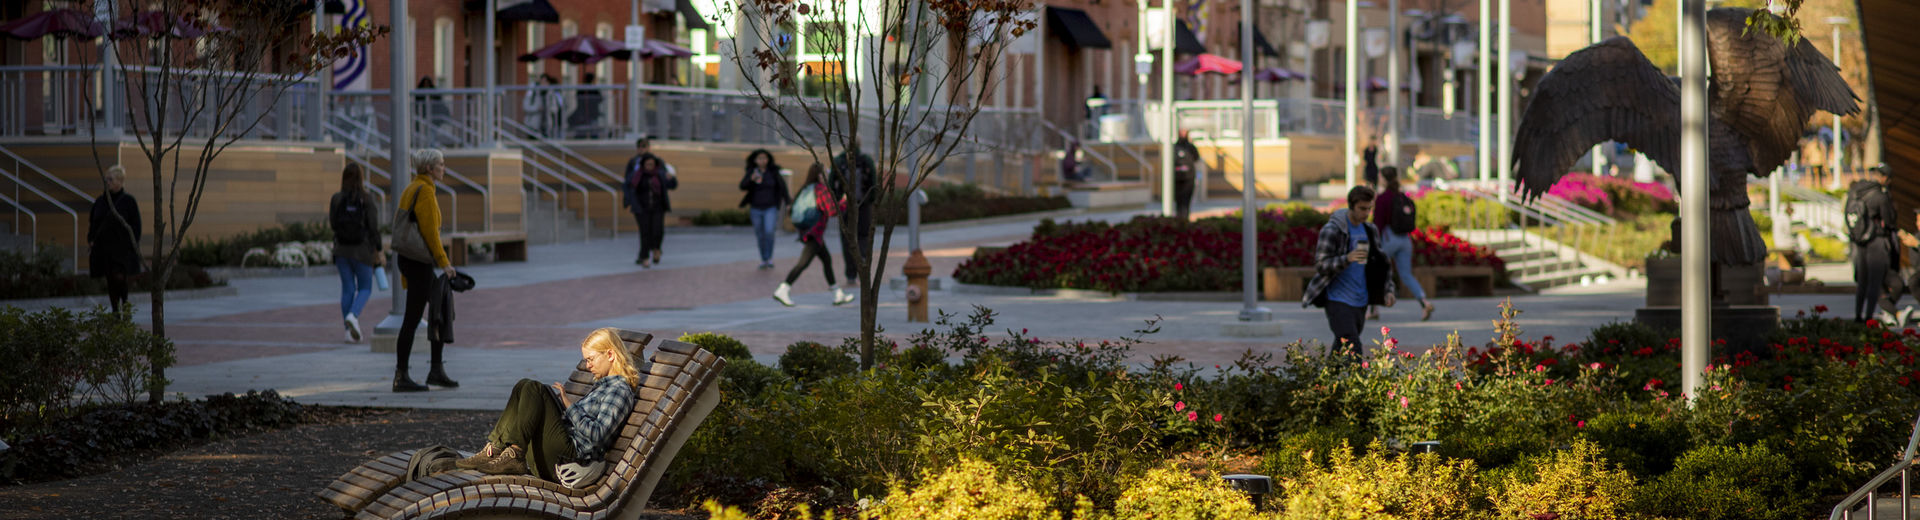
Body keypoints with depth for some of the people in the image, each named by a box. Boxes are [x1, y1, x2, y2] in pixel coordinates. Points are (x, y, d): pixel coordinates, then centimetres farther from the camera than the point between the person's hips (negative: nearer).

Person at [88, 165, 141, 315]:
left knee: (119, 276, -17)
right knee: (110, 280, 6)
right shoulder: (100, 201, 11)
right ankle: (115, 310, 14)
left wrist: (134, 245, -9)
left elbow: (136, 225, -3)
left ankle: (125, 303, 4)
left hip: (122, 247, -4)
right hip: (103, 247, 4)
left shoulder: (129, 201, -2)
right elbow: (92, 223, 15)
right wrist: (91, 240, 4)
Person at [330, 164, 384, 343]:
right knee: (365, 288, 10)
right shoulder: (367, 199, -11)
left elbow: (332, 223, 3)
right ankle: (353, 315, -17)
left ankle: (350, 331, 6)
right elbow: (373, 227, -11)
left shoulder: (336, 199, -4)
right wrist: (378, 252, -4)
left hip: (341, 249, 3)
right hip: (362, 250, -3)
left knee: (348, 289, 10)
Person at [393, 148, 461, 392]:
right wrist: (444, 262, -16)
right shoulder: (424, 190, -14)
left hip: (409, 259, 10)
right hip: (419, 261, -10)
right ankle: (400, 377, -2)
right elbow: (429, 230, -19)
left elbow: (399, 226, 19)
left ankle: (437, 370, 16)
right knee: (412, 318, -6)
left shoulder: (411, 189, 16)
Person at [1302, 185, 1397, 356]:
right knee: (1352, 350, -16)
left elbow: (1382, 264, 21)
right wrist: (1347, 258, -30)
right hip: (1338, 301, -7)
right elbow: (1320, 265, -14)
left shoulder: (1370, 231, 11)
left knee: (1340, 350, 14)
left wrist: (1388, 289, 6)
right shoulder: (1332, 230, -10)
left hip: (1361, 302, 7)